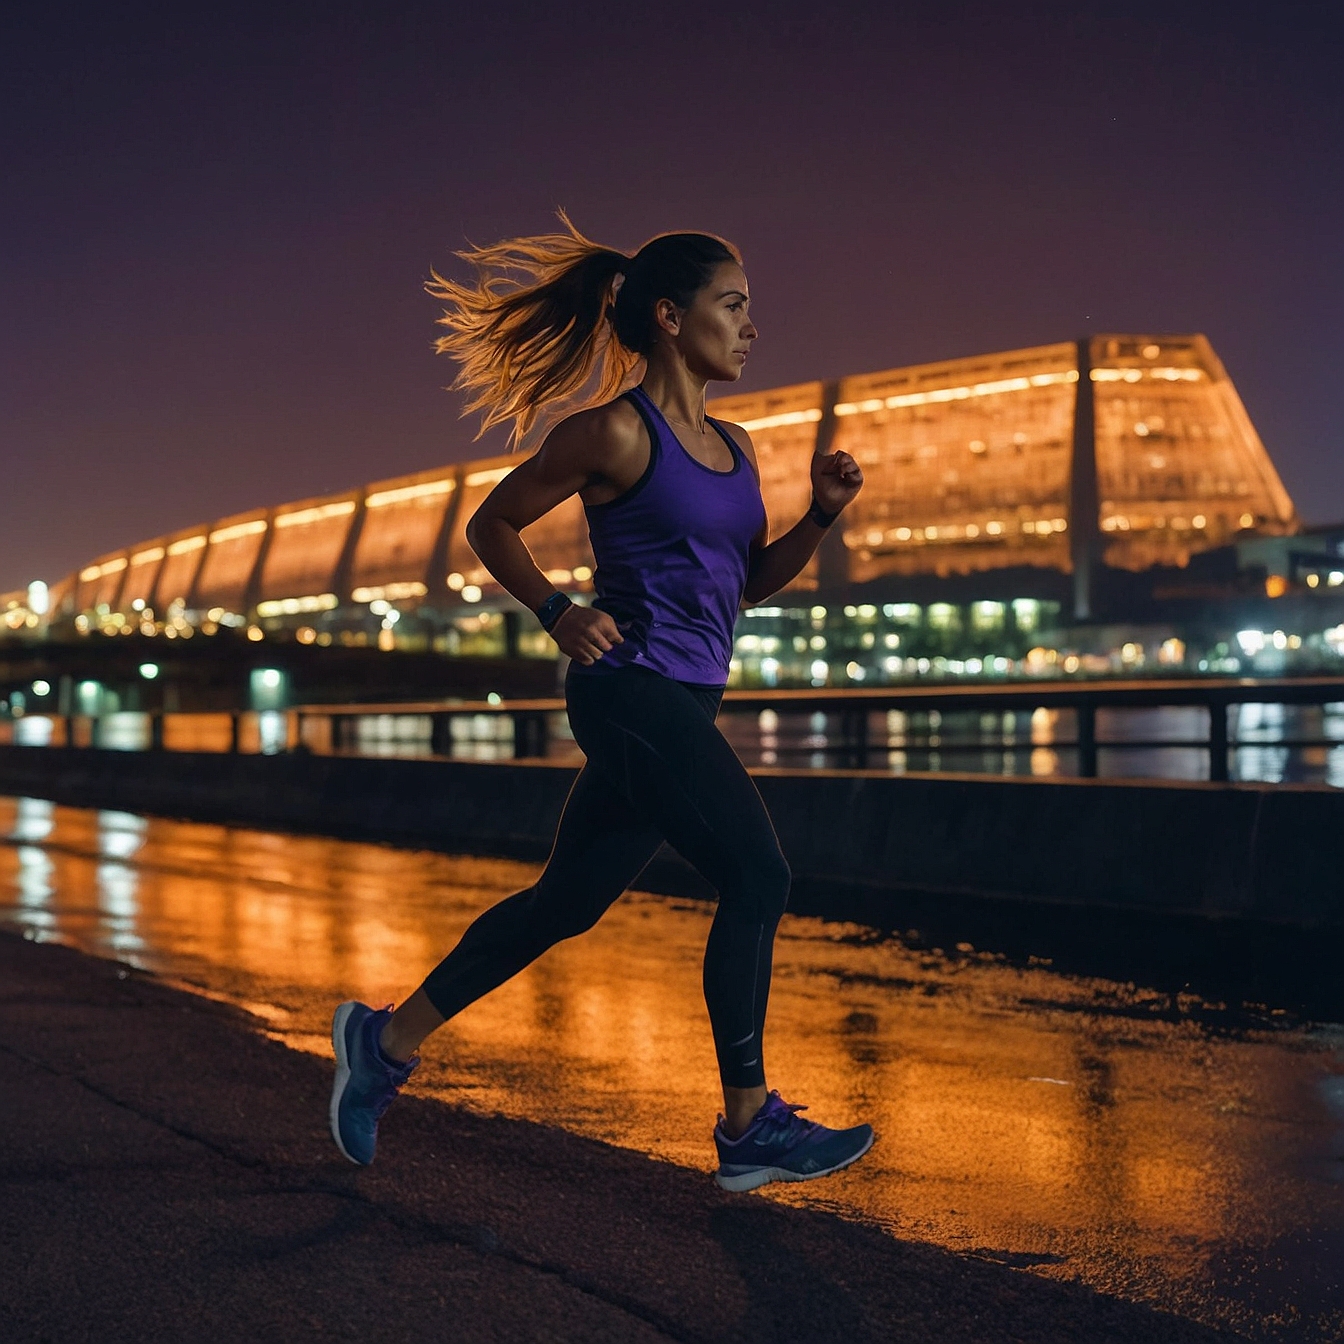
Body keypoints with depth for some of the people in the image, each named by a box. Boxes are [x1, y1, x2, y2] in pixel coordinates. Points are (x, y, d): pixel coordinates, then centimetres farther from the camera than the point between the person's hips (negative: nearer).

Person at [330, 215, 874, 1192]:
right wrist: (558, 613, -12)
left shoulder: (735, 449, 16)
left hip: (682, 708, 9)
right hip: (633, 691, -9)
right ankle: (750, 1128, 1)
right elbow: (492, 524, 1)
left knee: (567, 903, 13)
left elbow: (751, 581, 21)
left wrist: (823, 515, 6)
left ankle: (389, 1039, 26)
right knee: (759, 877, -10)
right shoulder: (616, 432, -8)